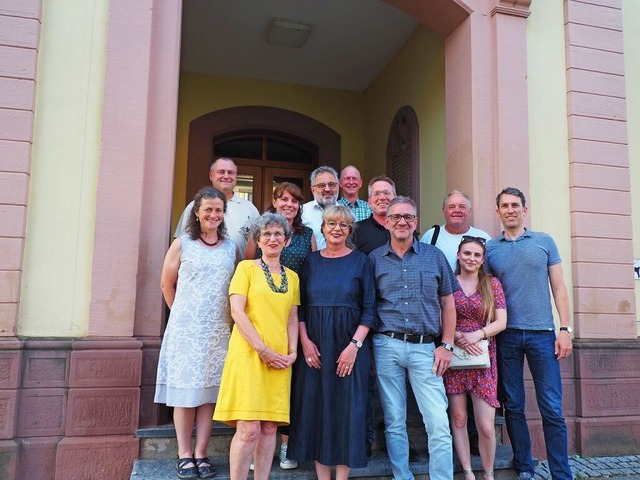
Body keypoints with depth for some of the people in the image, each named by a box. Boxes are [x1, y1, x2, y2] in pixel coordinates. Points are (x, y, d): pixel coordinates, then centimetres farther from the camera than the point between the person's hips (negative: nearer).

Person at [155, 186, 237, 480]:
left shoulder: (231, 248, 8)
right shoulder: (182, 244, 1)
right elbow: (167, 284, 6)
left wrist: (223, 315, 6)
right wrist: (183, 313, 9)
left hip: (218, 331, 2)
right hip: (186, 329, -2)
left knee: (209, 391, 5)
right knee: (185, 391, 2)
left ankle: (201, 454, 14)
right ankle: (184, 455, 12)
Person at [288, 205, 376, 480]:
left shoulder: (360, 261, 1)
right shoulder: (311, 261, 9)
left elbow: (369, 309, -3)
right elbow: (300, 306, 8)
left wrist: (355, 345, -13)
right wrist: (305, 341, -5)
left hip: (349, 346, -2)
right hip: (314, 347, 3)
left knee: (346, 408, 1)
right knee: (315, 408, 5)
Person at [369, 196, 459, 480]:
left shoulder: (434, 256, 8)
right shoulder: (374, 259, 7)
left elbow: (448, 304, 10)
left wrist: (446, 345, 2)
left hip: (425, 348, 0)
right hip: (387, 347, 0)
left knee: (439, 424, -5)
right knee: (394, 423, 8)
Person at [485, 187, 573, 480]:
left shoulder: (544, 242, 7)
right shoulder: (489, 248, 7)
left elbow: (558, 288, 5)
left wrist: (565, 329, -2)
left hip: (542, 333, -1)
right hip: (507, 335, 1)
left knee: (552, 409, -1)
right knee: (513, 406, 8)